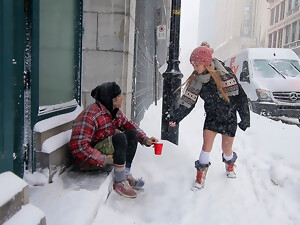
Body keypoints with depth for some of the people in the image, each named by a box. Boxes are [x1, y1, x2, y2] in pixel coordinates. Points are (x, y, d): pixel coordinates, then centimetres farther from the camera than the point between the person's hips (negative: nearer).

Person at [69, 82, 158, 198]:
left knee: (131, 133, -3)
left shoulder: (115, 111, -1)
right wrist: (103, 160, -30)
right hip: (87, 160, -9)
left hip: (107, 150, 9)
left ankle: (126, 174, -2)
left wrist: (145, 139, -3)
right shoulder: (90, 115, -27)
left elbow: (130, 125, 12)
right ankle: (120, 182, -18)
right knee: (120, 138, -28)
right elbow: (78, 146, -32)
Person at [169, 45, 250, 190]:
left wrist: (245, 118, -12)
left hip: (229, 117, -2)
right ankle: (201, 176, 8)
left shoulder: (224, 76, -24)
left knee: (227, 150, 9)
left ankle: (230, 164, 45)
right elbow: (187, 102, -10)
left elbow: (240, 97, -17)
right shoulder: (195, 80, -11)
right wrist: (175, 117, -21)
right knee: (206, 145, -8)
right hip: (211, 117, 3)